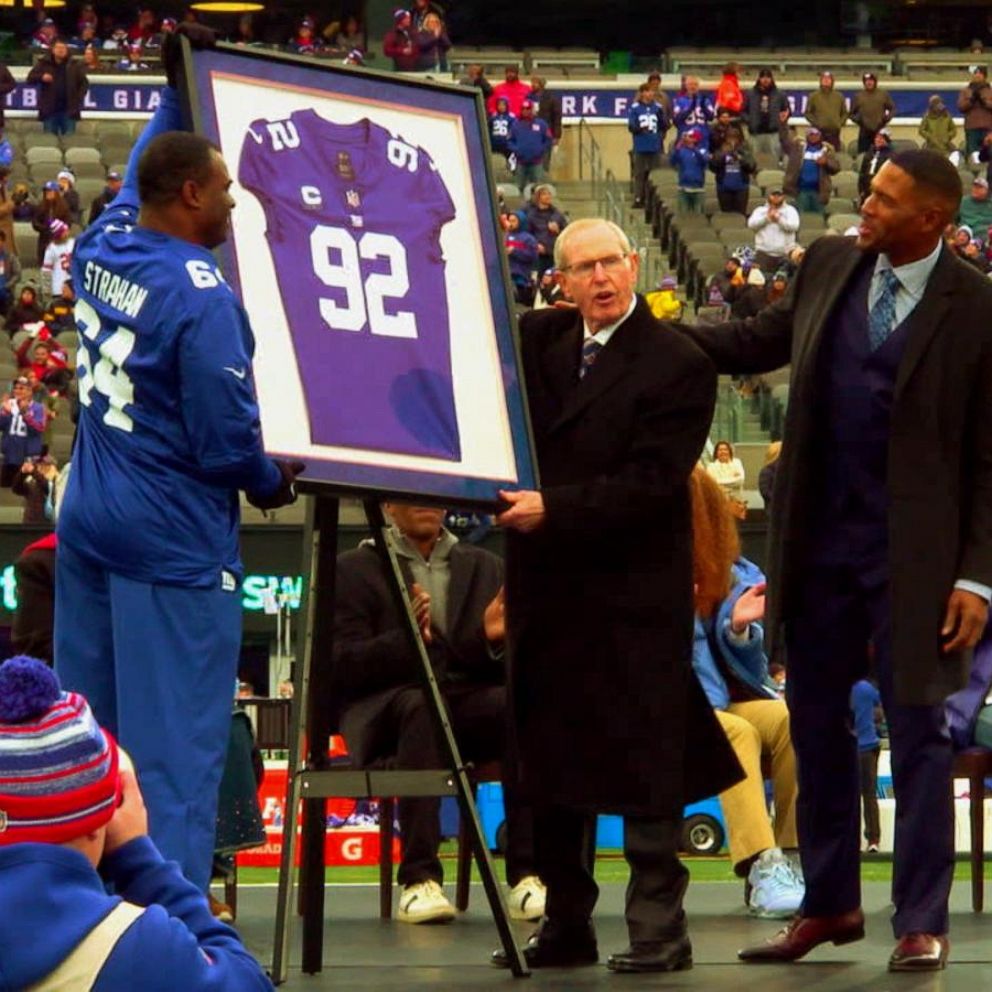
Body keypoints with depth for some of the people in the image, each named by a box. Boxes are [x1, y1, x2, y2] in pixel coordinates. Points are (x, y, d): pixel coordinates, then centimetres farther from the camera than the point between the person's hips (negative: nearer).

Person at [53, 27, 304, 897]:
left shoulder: (101, 249, 3)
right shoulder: (200, 297, -19)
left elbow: (142, 175, 26)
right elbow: (226, 439, -17)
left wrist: (178, 92, 30)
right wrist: (272, 484, 2)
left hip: (88, 529, 8)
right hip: (173, 540, -8)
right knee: (175, 745, -4)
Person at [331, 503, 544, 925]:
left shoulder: (486, 567, 19)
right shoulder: (355, 569, 8)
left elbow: (506, 670, 13)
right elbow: (341, 667, -4)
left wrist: (494, 639, -11)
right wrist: (406, 640, -22)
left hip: (468, 701, 3)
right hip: (387, 709, -3)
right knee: (420, 707, -39)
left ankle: (526, 877, -33)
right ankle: (419, 881, -43)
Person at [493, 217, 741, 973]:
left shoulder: (678, 365, -7)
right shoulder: (536, 341, 9)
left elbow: (650, 483, -15)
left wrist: (556, 509, -20)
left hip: (633, 594, -6)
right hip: (545, 587, 6)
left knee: (644, 766, -3)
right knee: (548, 766, 10)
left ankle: (658, 931, 1)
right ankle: (565, 925, 19)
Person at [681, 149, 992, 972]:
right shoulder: (830, 265, 3)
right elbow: (761, 342, 17)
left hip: (913, 553, -5)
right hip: (821, 539, 6)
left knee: (917, 734, 1)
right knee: (816, 723, 12)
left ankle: (922, 924, 9)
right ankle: (829, 905, 25)